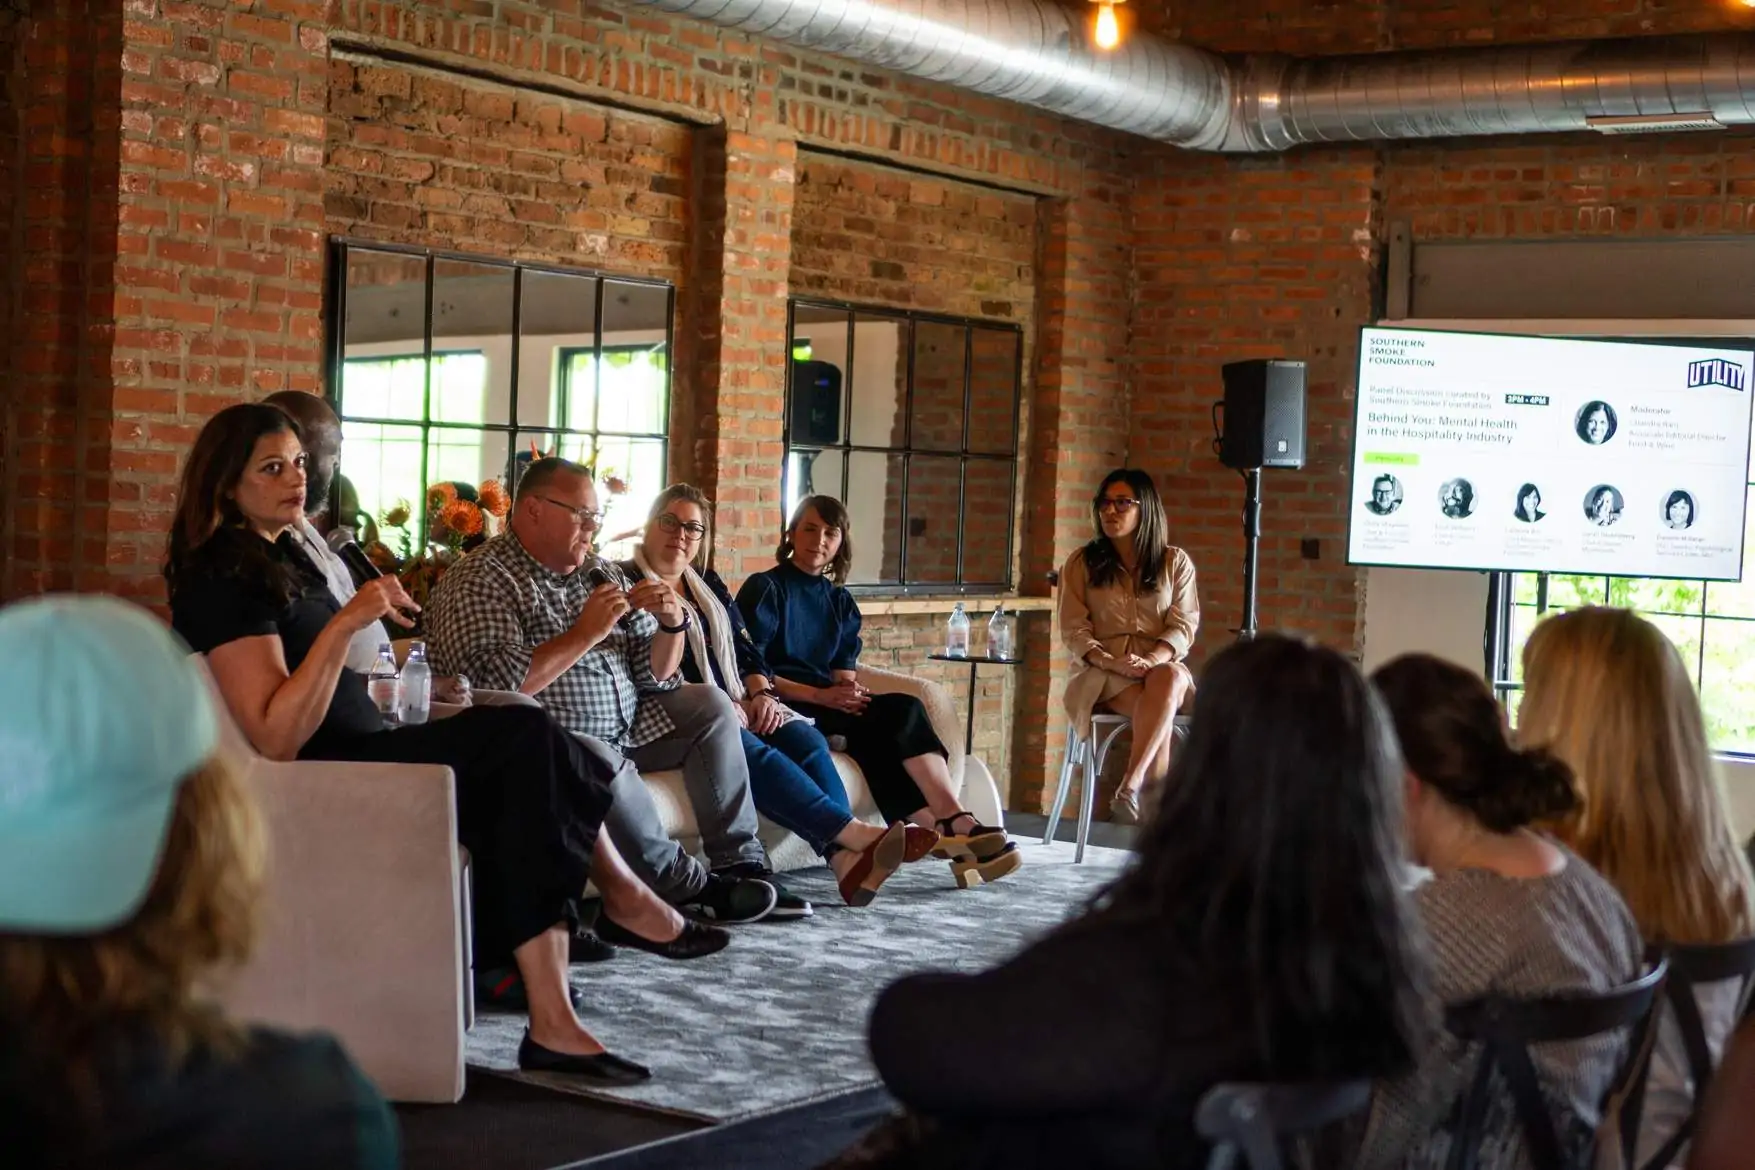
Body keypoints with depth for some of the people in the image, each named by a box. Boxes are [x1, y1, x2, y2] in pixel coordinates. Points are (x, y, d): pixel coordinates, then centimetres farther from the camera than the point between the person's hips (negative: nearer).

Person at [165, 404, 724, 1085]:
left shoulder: (280, 556, 17)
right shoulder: (223, 580, -13)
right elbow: (276, 739, -24)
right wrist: (344, 623, -30)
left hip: (358, 760, 10)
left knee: (521, 786, -14)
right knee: (526, 738, -21)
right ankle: (624, 897, -5)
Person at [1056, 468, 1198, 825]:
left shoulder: (1176, 562, 11)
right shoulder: (1081, 564, 9)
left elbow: (1184, 625, 2)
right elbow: (1074, 630, 1)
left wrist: (1151, 660, -19)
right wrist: (1112, 663, -19)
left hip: (1162, 666, 1)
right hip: (1101, 674, -1)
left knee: (1169, 679, -38)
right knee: (1158, 709, -35)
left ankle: (1128, 790, -40)